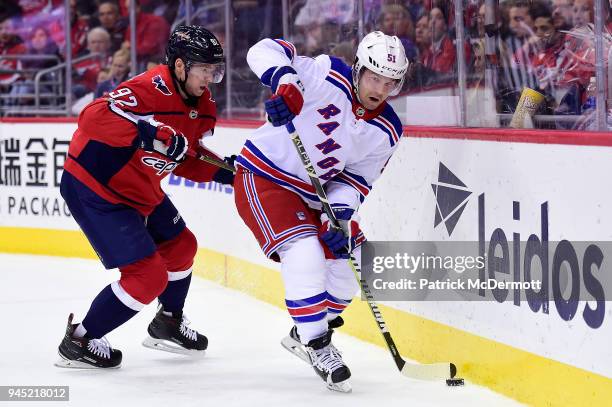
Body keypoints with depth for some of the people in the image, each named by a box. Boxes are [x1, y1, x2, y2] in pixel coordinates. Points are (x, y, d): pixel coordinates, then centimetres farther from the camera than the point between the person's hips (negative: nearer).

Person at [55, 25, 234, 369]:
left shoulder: (203, 106, 1)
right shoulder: (150, 90, -28)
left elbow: (186, 160, 11)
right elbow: (93, 119, -39)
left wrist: (224, 172, -6)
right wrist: (148, 134, -49)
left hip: (139, 189, 10)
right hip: (92, 188, -10)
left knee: (181, 246, 23)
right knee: (148, 276, -11)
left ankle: (169, 323, 46)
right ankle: (79, 342, 3)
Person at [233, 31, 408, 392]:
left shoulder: (386, 132, -4)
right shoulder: (329, 77, -21)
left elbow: (356, 180, -2)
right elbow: (265, 50, -25)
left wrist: (339, 213, -22)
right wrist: (285, 82, -45)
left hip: (314, 194, 7)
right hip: (264, 177, -7)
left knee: (348, 259, 5)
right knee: (305, 253, -24)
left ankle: (304, 333, 26)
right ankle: (317, 346, -12)